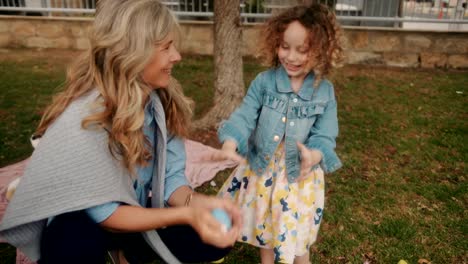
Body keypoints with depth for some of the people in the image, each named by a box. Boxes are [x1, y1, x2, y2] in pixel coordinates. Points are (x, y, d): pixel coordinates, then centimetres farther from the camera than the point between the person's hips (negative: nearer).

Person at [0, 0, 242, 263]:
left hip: (136, 212, 5)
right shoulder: (83, 118, -30)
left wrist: (196, 202, -34)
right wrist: (185, 215, -39)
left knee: (216, 241, -12)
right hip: (81, 224, -5)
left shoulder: (164, 101, -13)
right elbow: (104, 213, -27)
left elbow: (171, 176, -11)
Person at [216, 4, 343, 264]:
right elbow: (244, 116, -14)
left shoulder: (325, 91, -10)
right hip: (262, 169, 1)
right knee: (264, 226, 22)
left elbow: (325, 136, -11)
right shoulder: (264, 81, -10)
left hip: (300, 175, -1)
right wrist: (230, 144, -34)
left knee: (297, 234, 15)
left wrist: (313, 155, -33)